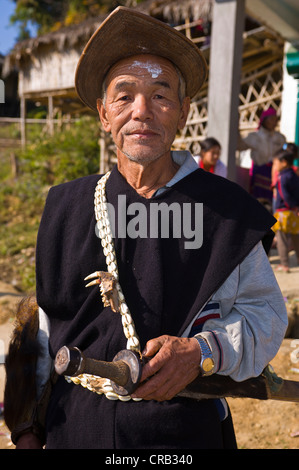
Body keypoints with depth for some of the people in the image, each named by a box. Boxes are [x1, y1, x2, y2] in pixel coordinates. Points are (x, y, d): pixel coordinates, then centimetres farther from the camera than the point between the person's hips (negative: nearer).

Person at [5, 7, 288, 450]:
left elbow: (266, 311, -2)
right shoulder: (65, 207, 0)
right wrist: (28, 425, 9)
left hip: (185, 428, -2)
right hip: (75, 426, 2)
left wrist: (202, 351, -20)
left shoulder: (225, 207, -8)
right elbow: (47, 327, 7)